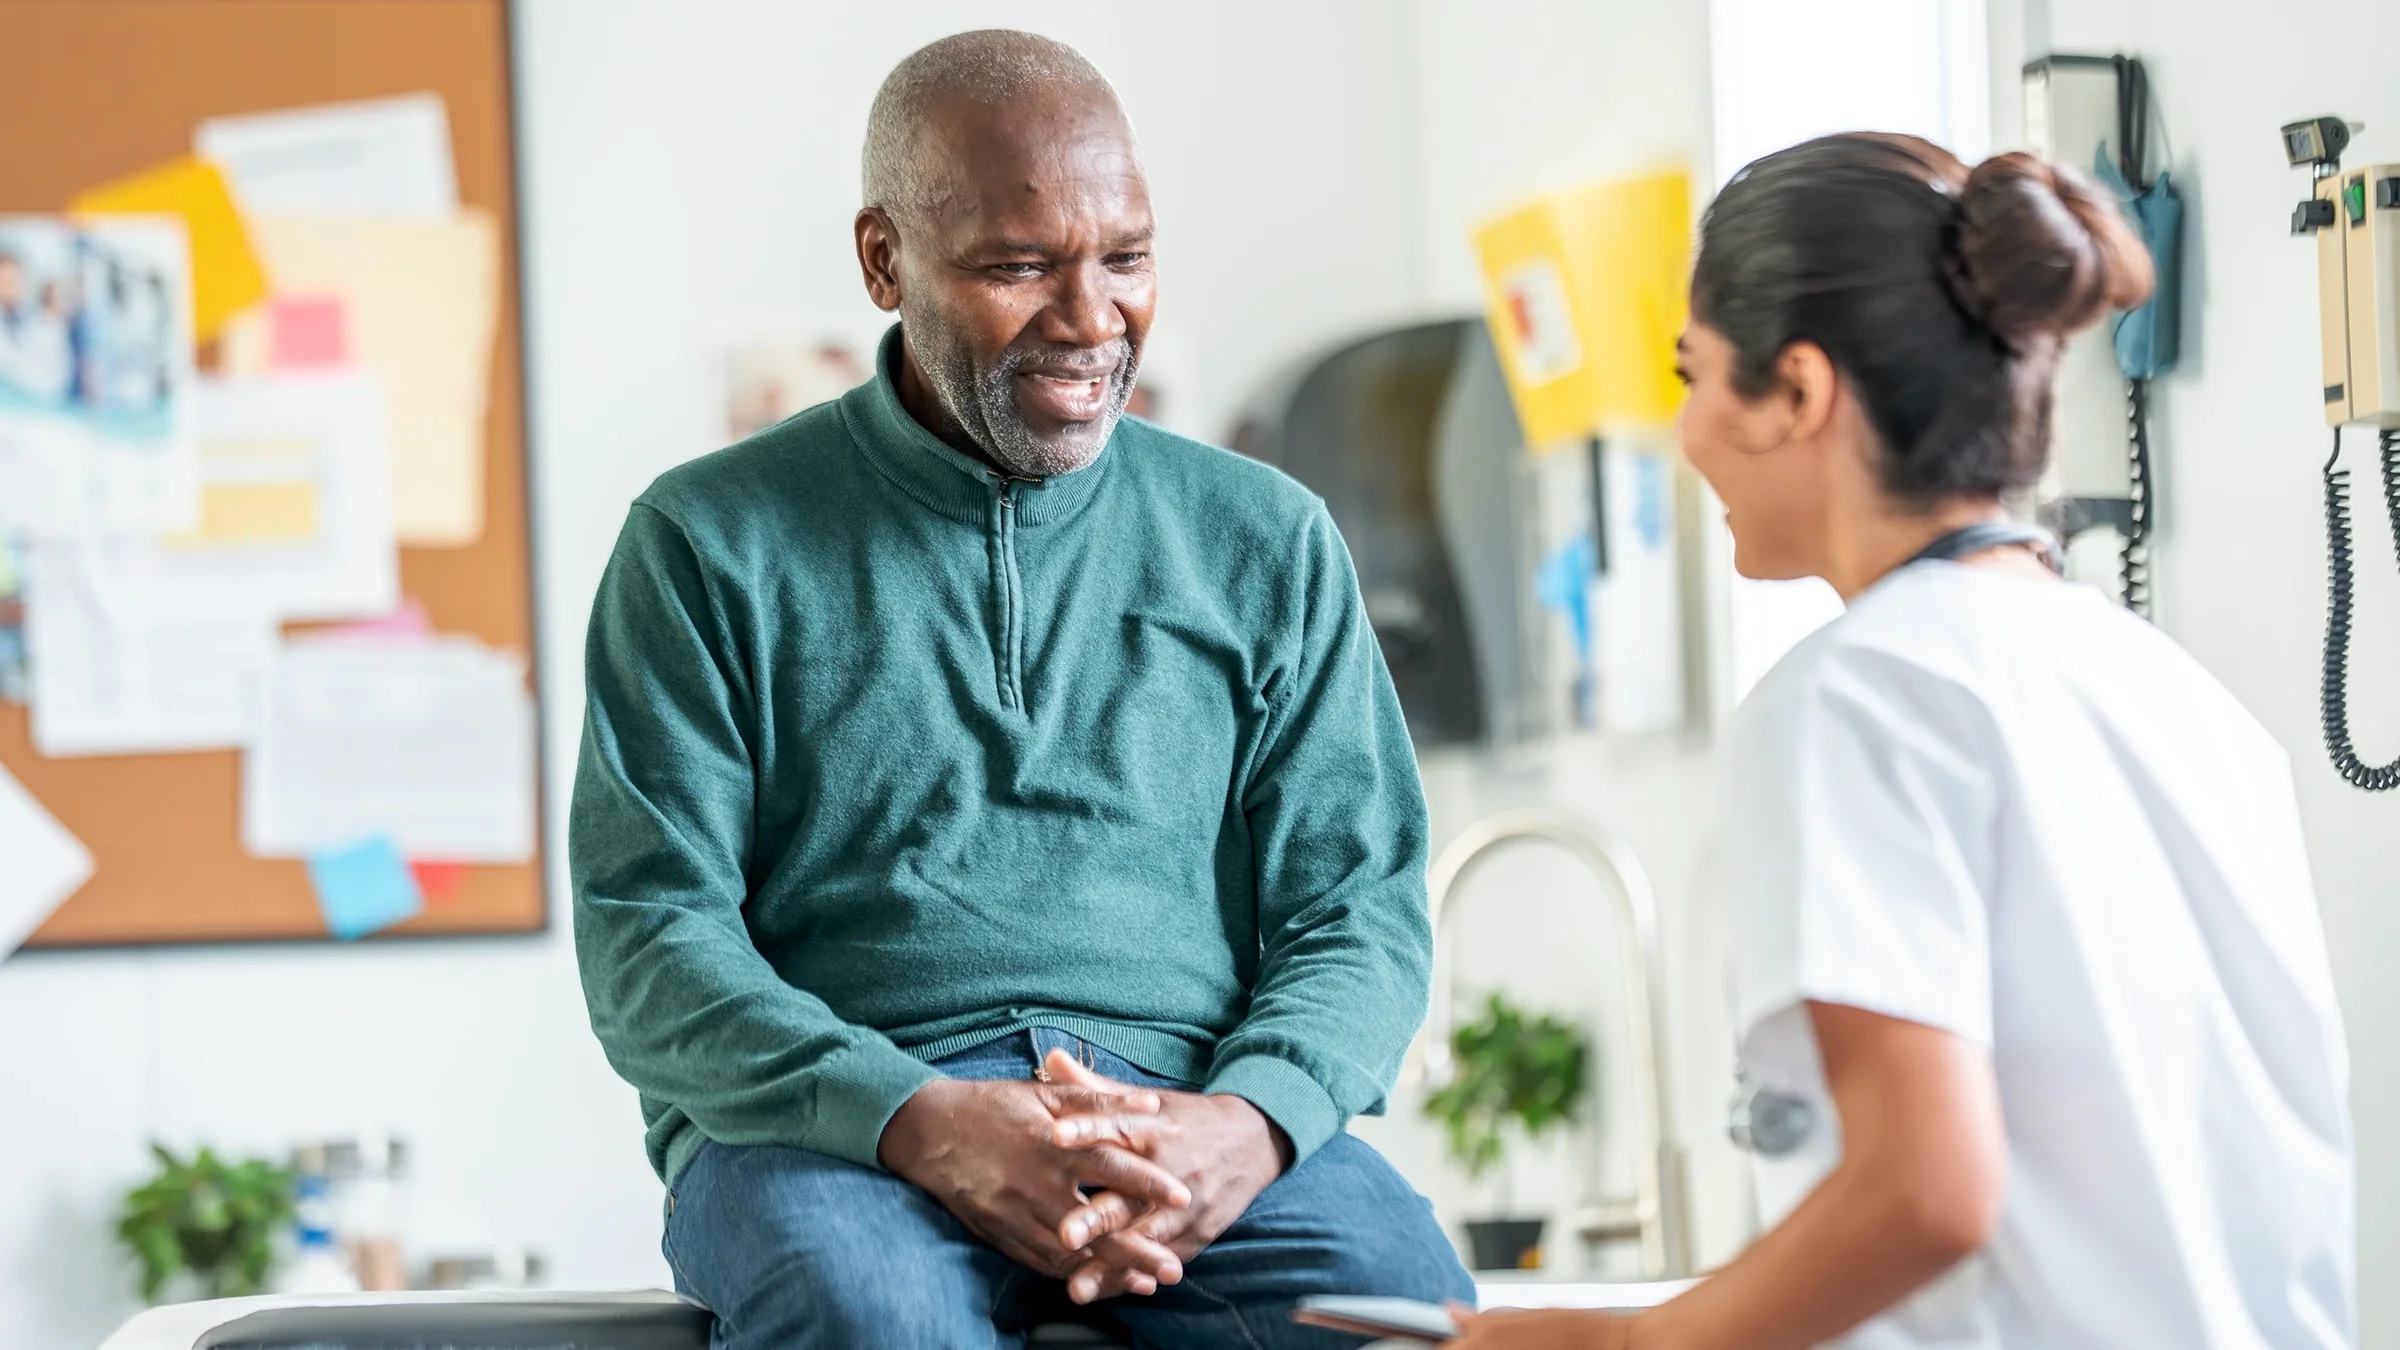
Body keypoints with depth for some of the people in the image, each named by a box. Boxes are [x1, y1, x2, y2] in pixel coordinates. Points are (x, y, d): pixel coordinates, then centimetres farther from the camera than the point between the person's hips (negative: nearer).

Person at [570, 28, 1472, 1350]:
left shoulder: (1263, 540, 17)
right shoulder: (712, 543, 10)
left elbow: (1360, 907, 12)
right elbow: (648, 940, 2)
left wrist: (1248, 1119, -12)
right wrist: (916, 1122, -18)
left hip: (1195, 1106, 2)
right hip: (823, 1124, -2)